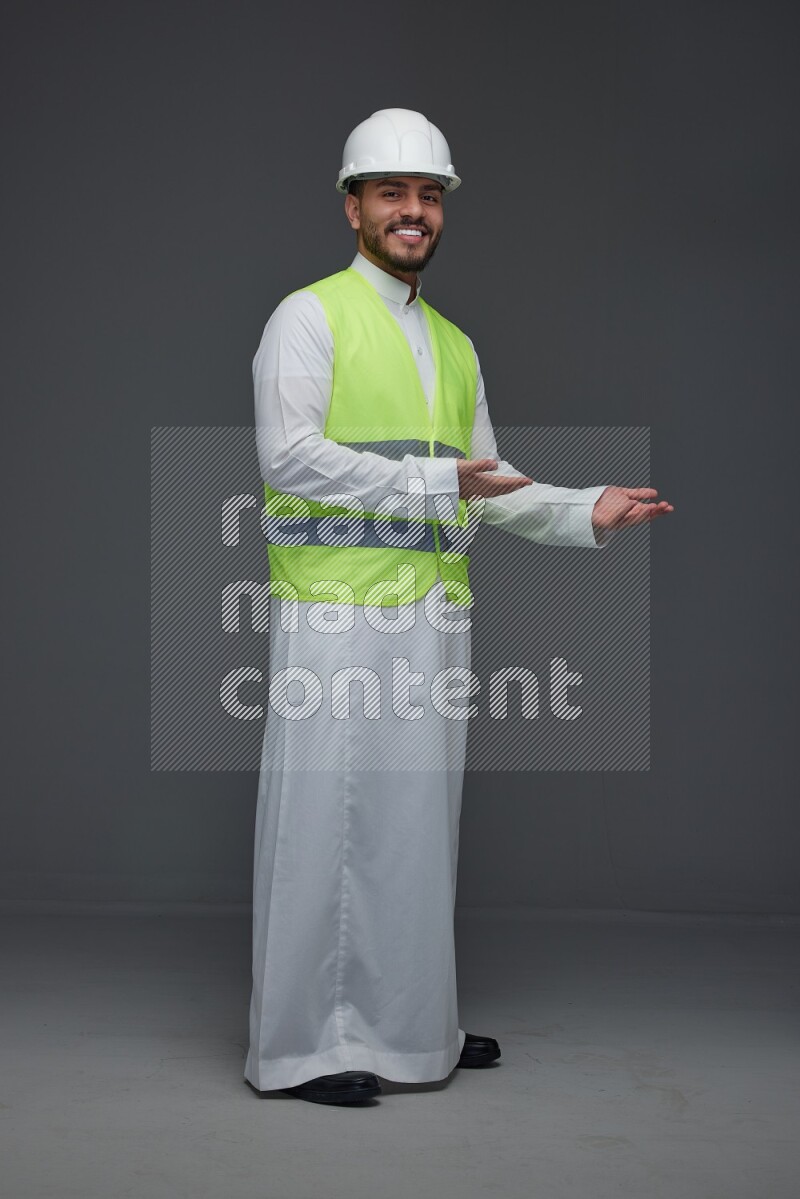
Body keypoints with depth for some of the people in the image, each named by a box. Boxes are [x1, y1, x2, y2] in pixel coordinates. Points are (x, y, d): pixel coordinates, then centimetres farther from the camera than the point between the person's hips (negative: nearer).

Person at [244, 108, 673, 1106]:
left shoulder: (455, 346, 20)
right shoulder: (309, 317, -2)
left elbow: (486, 487, 22)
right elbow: (288, 454, -14)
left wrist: (587, 510, 8)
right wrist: (430, 482, -18)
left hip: (434, 614, 7)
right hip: (336, 617, -7)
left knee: (417, 818, 12)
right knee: (325, 817, -3)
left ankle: (405, 1024, 25)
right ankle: (304, 1044, 8)